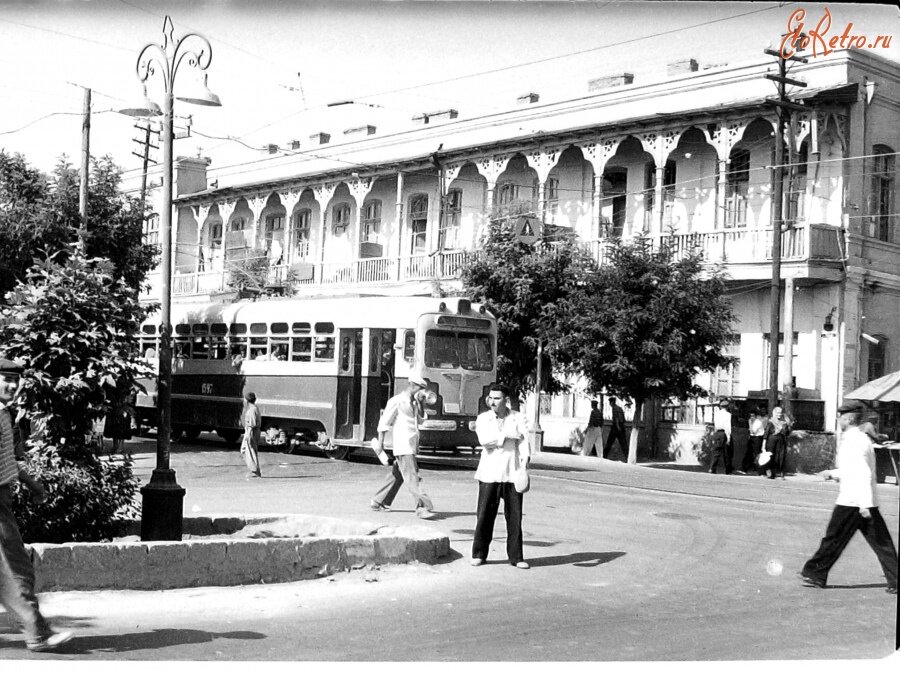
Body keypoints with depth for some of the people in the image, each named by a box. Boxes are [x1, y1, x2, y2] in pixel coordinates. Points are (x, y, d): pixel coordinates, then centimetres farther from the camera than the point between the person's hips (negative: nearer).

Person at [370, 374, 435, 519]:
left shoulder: (413, 402, 18)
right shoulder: (396, 401, -6)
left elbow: (420, 420, 22)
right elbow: (384, 421, -6)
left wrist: (420, 403, 9)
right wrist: (380, 442, -9)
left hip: (412, 446, 9)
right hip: (403, 445, -9)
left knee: (397, 475, 15)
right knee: (412, 478, -13)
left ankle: (378, 502, 26)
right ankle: (423, 507, -19)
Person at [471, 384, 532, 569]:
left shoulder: (518, 418, 8)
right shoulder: (483, 418, 6)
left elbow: (524, 441, -4)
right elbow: (485, 440, -11)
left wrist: (525, 460, -20)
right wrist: (507, 435, -10)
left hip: (512, 473, 0)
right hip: (489, 473, 0)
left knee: (515, 516, 0)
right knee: (485, 515, -1)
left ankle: (516, 556, 8)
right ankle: (479, 554, 11)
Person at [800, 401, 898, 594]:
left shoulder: (852, 442, -15)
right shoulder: (861, 438, 15)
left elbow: (864, 474, -22)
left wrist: (865, 504, -24)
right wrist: (832, 473, 21)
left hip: (850, 502, -9)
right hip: (865, 501, 9)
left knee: (833, 539, 3)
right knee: (881, 543, 5)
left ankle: (815, 574, 13)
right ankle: (895, 581, 3)